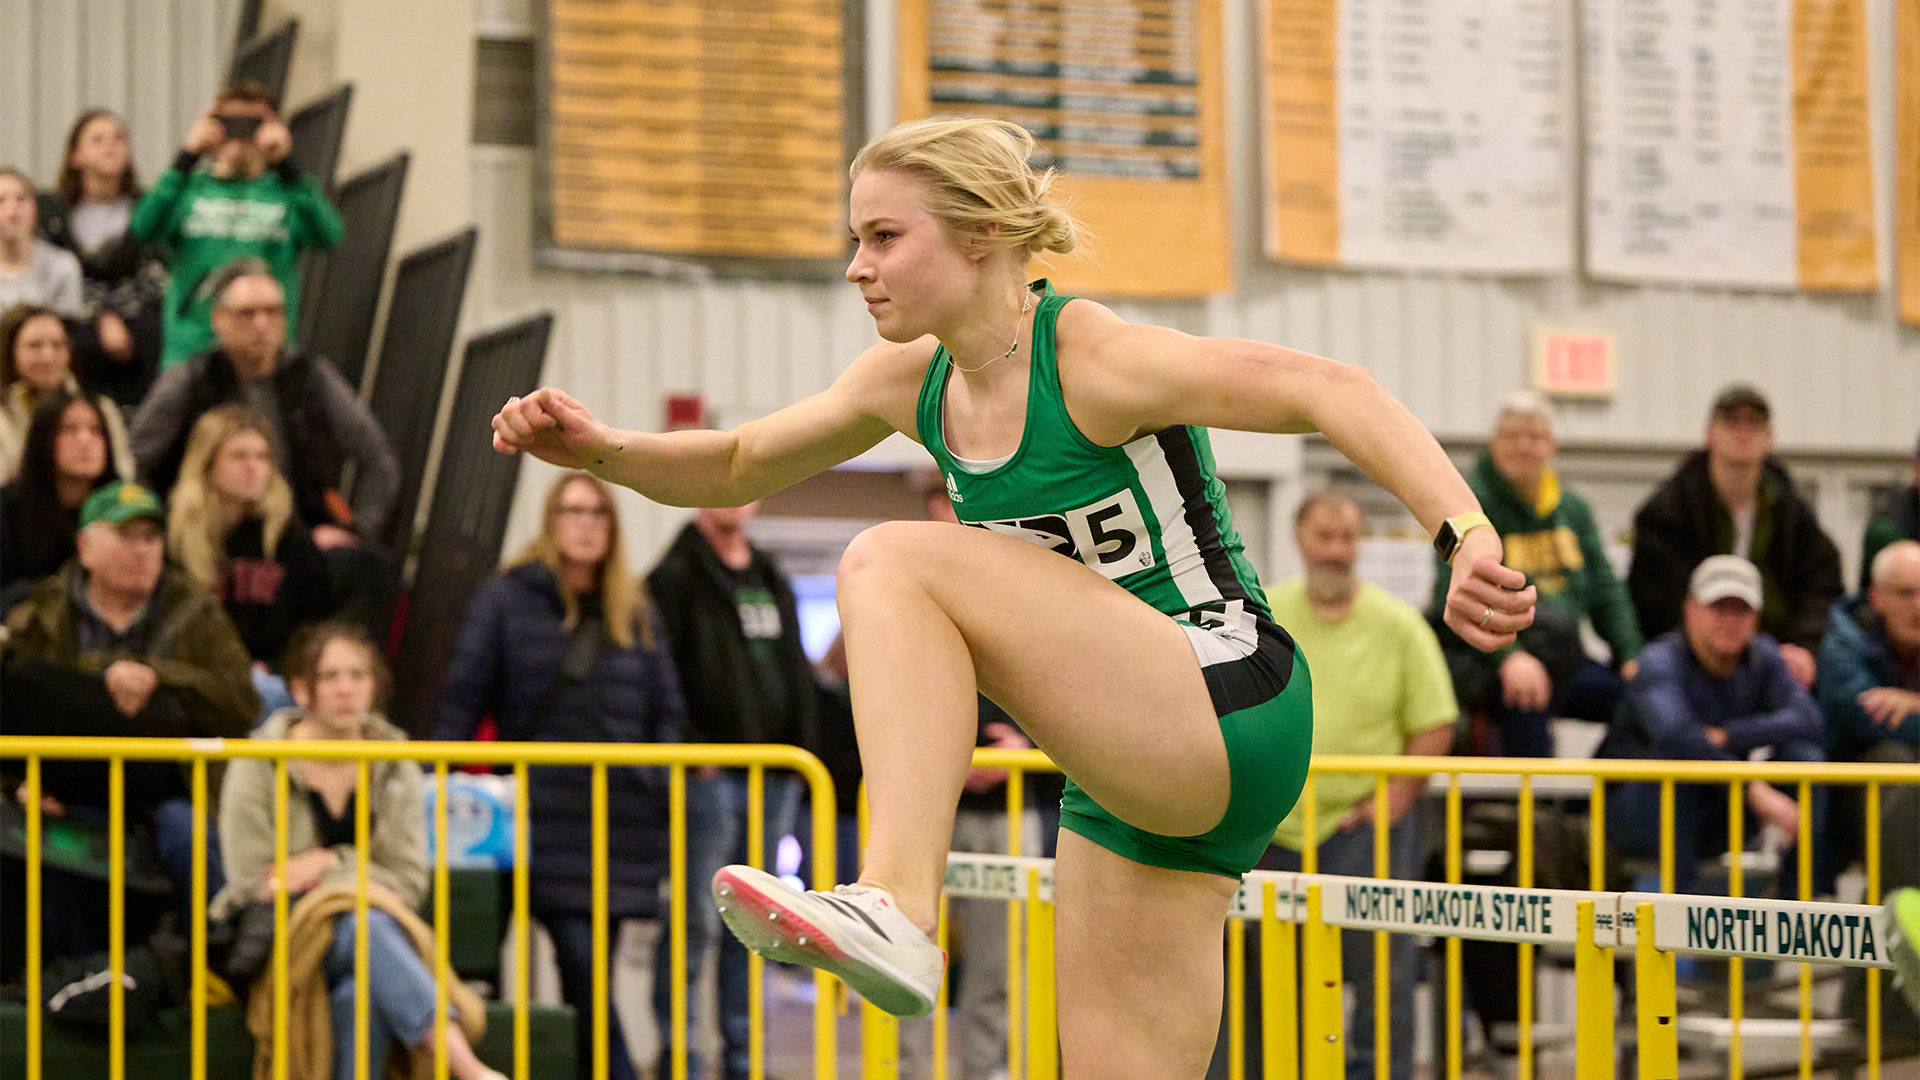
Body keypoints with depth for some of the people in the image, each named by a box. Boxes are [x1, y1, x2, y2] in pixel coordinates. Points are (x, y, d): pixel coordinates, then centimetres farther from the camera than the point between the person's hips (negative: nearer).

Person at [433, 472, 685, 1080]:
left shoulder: (633, 612, 16)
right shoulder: (506, 601, 4)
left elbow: (666, 711, 17)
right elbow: (462, 699, 2)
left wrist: (663, 796, 7)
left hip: (622, 816, 4)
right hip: (547, 818, -4)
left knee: (593, 979, 6)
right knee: (583, 968, -13)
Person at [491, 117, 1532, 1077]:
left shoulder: (1092, 359, -15)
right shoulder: (912, 380, 8)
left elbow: (1331, 389, -24)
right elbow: (738, 465, 21)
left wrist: (1465, 534, -38)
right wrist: (599, 449, 2)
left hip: (1227, 722, -8)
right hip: (1131, 774, 8)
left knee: (899, 562, -20)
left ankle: (896, 905, -32)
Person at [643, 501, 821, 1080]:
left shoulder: (773, 582, 18)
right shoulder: (675, 577, -4)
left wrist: (803, 744, 10)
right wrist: (688, 751, -16)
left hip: (774, 774, 7)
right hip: (710, 776, -7)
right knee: (695, 921, -6)